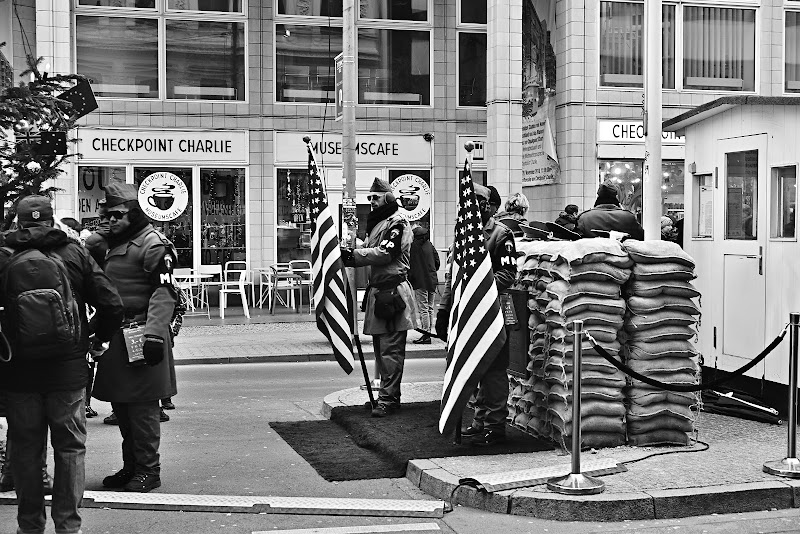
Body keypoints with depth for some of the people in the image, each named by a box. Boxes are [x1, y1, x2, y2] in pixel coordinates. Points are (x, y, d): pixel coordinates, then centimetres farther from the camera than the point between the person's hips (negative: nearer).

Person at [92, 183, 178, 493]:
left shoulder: (152, 244, -9)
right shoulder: (113, 245, 18)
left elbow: (164, 293, -17)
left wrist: (154, 334, -25)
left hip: (139, 334, -9)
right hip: (115, 336, 9)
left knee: (142, 408, -4)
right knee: (121, 405, 13)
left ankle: (148, 470, 4)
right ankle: (130, 467, 23)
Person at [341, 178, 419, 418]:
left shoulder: (397, 223, -8)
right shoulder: (377, 223, 23)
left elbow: (385, 253, -19)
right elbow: (371, 253, 19)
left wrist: (354, 255, -17)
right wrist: (352, 256, 0)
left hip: (392, 292, -10)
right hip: (378, 290, 10)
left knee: (390, 349, -8)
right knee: (381, 347, 13)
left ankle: (388, 399, -7)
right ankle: (388, 394, 21)